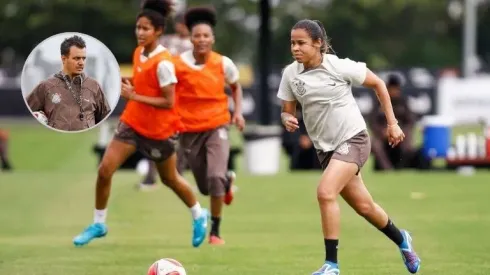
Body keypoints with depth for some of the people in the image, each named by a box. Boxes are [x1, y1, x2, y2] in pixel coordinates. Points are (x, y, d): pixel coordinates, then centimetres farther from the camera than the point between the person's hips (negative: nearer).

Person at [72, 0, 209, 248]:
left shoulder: (163, 62, -22)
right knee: (105, 170, -5)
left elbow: (168, 102, -23)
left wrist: (135, 96, -26)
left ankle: (199, 216, 38)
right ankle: (98, 224, 9)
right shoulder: (138, 53, 1)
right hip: (133, 122, 6)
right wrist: (129, 86, 0)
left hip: (158, 129, -6)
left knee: (169, 178, 13)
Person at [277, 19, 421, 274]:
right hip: (325, 146, 5)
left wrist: (392, 123, -3)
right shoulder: (290, 74, -5)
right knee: (364, 206, 12)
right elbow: (287, 111, 5)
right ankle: (401, 240, 40)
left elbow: (377, 83, -4)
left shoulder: (339, 66, -17)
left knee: (325, 192, -25)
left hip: (353, 138, -5)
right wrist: (287, 119, -20)